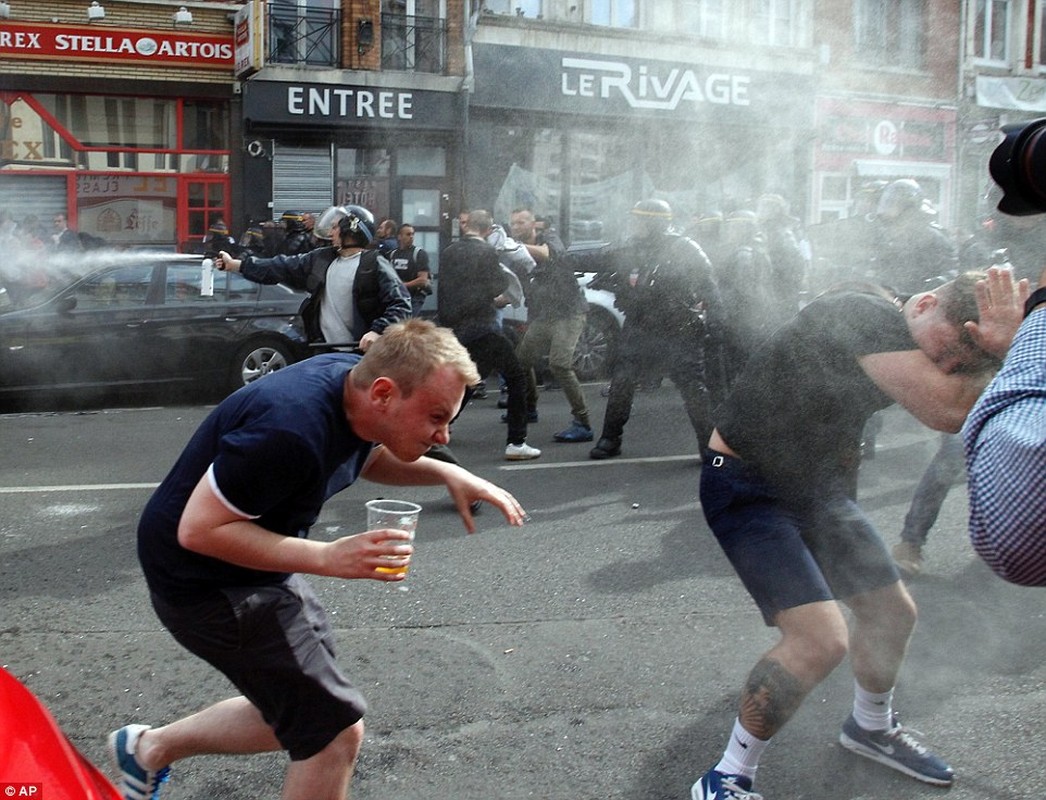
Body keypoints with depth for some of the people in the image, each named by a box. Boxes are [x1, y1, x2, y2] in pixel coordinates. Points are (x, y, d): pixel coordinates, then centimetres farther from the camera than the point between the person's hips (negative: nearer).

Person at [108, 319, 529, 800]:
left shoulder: (358, 382, -7)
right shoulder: (291, 430, -34)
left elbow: (370, 458, 12)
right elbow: (198, 530, -28)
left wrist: (447, 474, -5)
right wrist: (328, 558, -32)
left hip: (259, 563, 9)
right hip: (205, 579, -9)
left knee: (305, 713, 20)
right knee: (336, 729, -8)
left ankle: (150, 748, 37)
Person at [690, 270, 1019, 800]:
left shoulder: (899, 344, 0)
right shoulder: (865, 316, -27)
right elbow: (948, 410, -34)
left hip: (815, 484, 9)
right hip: (746, 487, -9)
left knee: (892, 612, 17)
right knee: (821, 640, -20)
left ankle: (871, 728, 46)